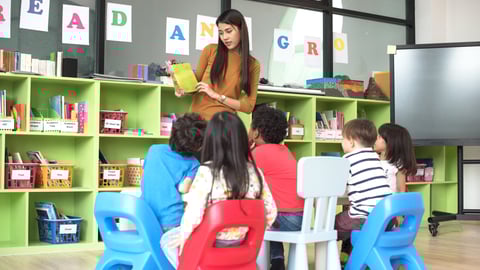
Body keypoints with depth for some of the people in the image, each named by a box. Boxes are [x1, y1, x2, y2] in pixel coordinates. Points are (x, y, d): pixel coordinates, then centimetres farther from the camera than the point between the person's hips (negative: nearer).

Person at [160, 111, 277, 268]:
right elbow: (270, 212, -6)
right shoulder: (254, 172, -10)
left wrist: (183, 237, -8)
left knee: (167, 240, 25)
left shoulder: (206, 172, -23)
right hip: (239, 245, 5)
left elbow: (193, 214, -27)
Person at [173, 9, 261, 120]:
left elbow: (249, 106, 0)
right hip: (197, 116, 1)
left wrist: (218, 96, -10)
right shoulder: (210, 50, 3)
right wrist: (182, 89, -9)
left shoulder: (253, 65, 2)